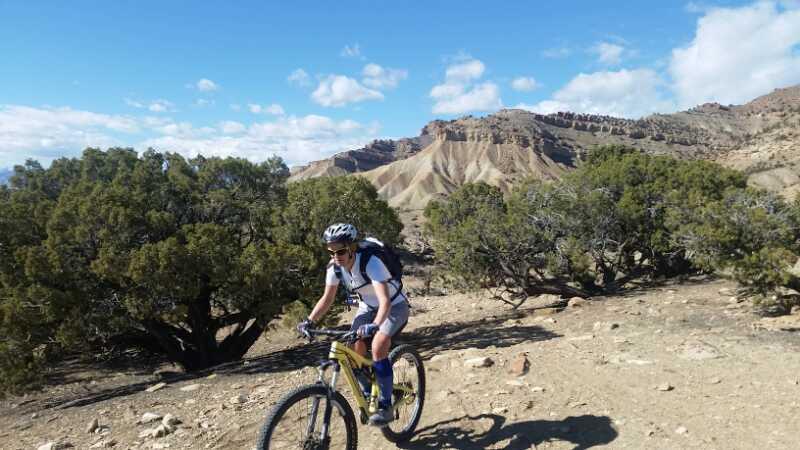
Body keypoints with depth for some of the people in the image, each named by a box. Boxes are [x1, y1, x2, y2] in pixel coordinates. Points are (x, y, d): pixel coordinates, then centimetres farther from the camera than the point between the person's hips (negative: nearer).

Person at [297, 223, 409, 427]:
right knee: (354, 349, -9)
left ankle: (385, 406, -13)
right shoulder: (334, 266, -15)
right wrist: (310, 321, -18)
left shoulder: (371, 262, -34)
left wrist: (375, 325, -60)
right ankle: (368, 396, 17)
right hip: (367, 307, 6)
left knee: (378, 347, -27)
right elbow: (327, 298, -5)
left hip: (394, 306, -6)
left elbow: (385, 300, -44)